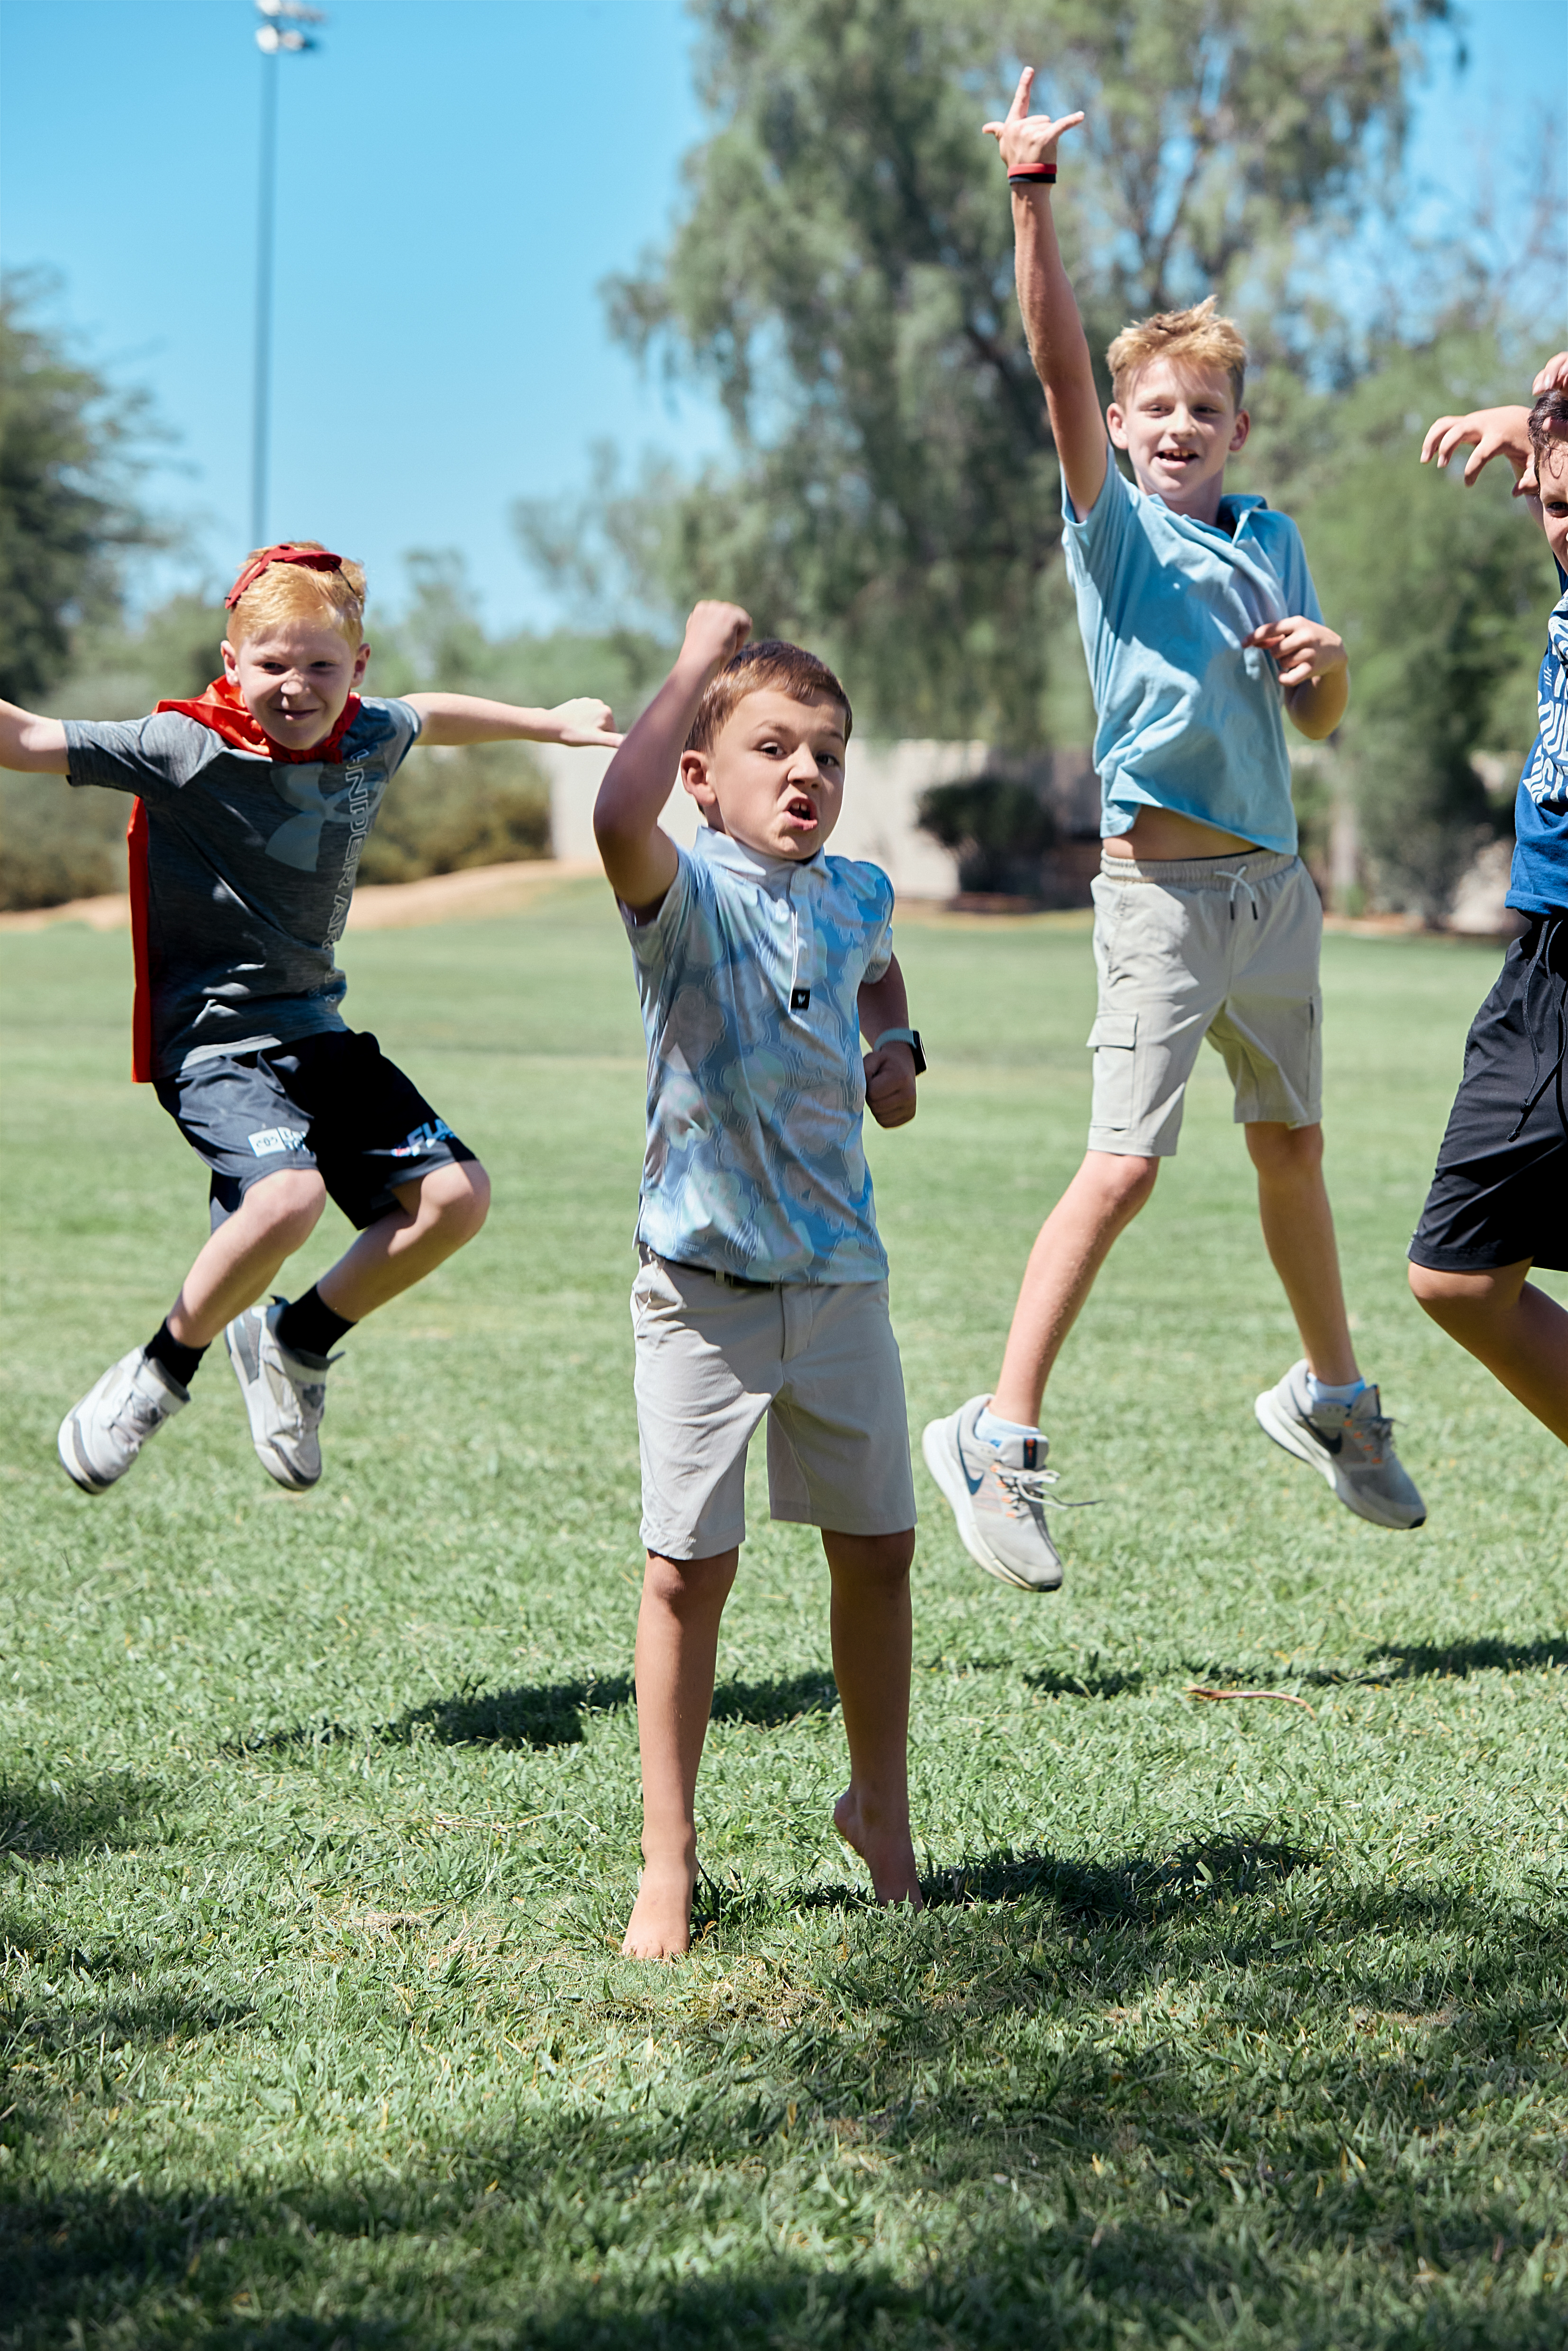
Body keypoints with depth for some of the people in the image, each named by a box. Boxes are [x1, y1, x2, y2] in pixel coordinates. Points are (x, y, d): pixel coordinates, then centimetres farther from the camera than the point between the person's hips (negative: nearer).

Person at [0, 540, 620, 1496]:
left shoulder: (370, 740, 2)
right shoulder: (189, 750, -16)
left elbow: (433, 715, 26)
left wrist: (552, 724, 38)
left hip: (317, 1031, 7)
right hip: (214, 1039, -7)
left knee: (455, 1196, -4)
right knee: (289, 1196, -31)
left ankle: (298, 1342, 18)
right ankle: (160, 1373, -6)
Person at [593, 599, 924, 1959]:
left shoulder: (856, 896, 5)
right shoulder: (690, 894, -13)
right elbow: (621, 821, -37)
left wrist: (896, 1046, 10)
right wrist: (699, 662, -28)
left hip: (839, 1273, 5)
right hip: (704, 1282, -5)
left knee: (877, 1549, 12)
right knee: (689, 1569, 0)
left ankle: (880, 1807, 31)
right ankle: (668, 1860, 9)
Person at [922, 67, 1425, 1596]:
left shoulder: (1272, 540, 13)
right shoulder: (1112, 522, -2)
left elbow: (1321, 724, 19)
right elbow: (1059, 364, -17)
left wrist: (1323, 660, -4)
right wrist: (1031, 200, -28)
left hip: (1275, 881, 6)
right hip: (1164, 881, -6)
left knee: (1292, 1144, 18)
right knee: (1125, 1164, -13)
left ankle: (1329, 1394, 36)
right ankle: (1000, 1437, -8)